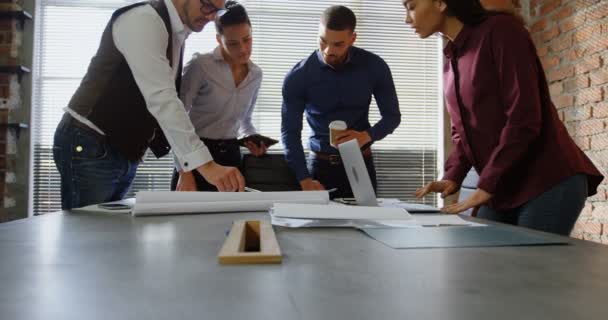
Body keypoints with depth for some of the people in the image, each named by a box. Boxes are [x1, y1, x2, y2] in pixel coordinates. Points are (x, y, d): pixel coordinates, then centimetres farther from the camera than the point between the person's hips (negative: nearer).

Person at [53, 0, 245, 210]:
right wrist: (206, 164, -36)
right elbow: (160, 98, -30)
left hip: (125, 153, 9)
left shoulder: (178, 33, 10)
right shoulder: (144, 20, -18)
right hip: (90, 148, -9)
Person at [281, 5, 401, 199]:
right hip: (320, 164, -1)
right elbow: (290, 131, -10)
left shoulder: (374, 67, -8)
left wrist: (367, 136, -20)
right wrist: (304, 179, -20)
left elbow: (392, 116, 0)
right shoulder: (298, 77, -12)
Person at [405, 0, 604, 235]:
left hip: (548, 184, -7)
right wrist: (452, 177, -1)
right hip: (504, 189, 7)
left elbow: (524, 119, -19)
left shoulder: (501, 30, -11)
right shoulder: (450, 63, 12)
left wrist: (486, 186, -18)